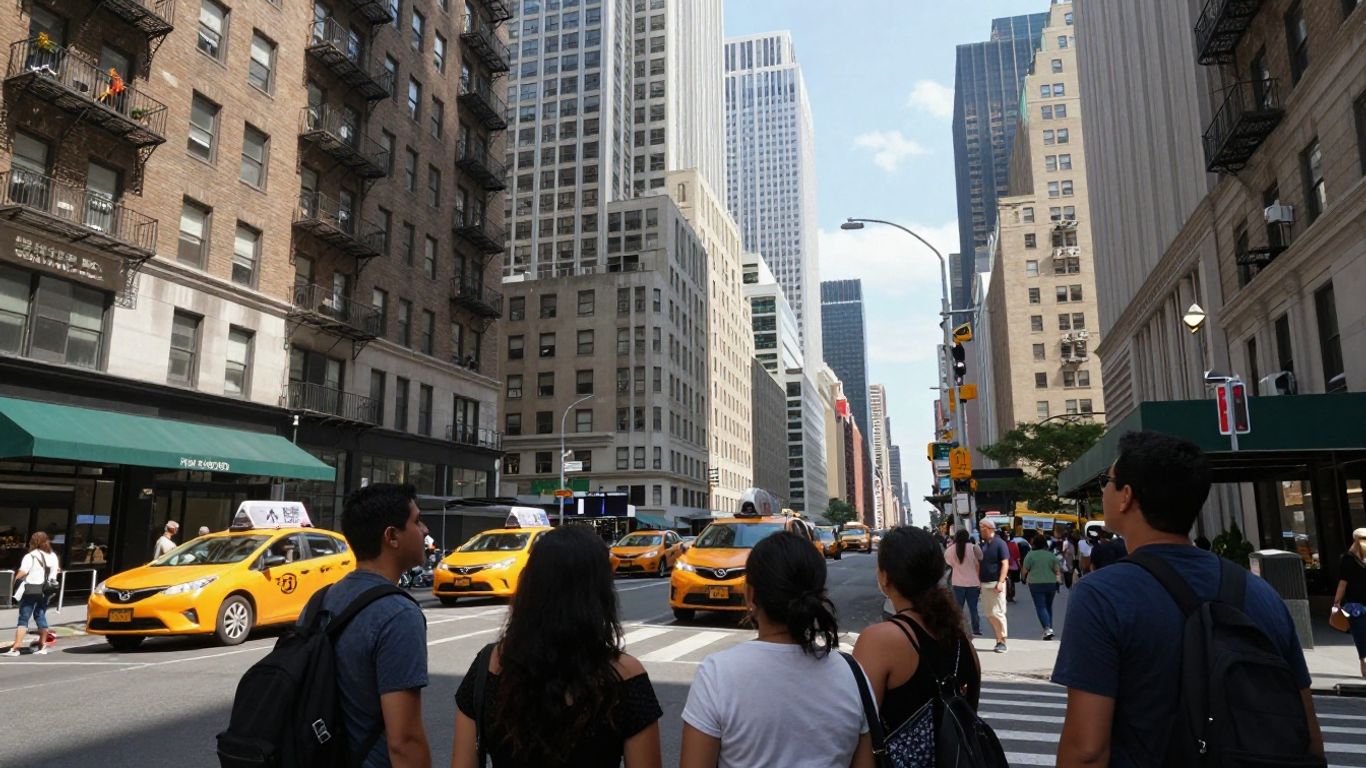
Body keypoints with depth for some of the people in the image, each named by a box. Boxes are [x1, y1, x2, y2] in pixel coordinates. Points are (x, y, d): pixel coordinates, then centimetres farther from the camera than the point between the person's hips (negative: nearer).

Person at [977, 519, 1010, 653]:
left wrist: (1000, 582, -19)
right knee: (988, 614, 7)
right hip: (984, 584, 7)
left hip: (996, 583, -7)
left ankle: (1002, 641, 1)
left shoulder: (999, 543, -7)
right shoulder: (982, 544, 12)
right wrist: (979, 582, 13)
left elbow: (1005, 564, -11)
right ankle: (998, 639, 16)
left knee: (997, 612, -6)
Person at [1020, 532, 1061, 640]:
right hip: (1051, 583, 4)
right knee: (1049, 606, 17)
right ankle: (1050, 628, 20)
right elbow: (1057, 570, 1)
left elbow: (1024, 570, -3)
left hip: (1036, 584, -3)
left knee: (1040, 607, -3)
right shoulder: (1051, 555, 3)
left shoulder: (1030, 555, -6)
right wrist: (1058, 580, 11)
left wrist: (1024, 578, 15)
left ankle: (1047, 628, -20)